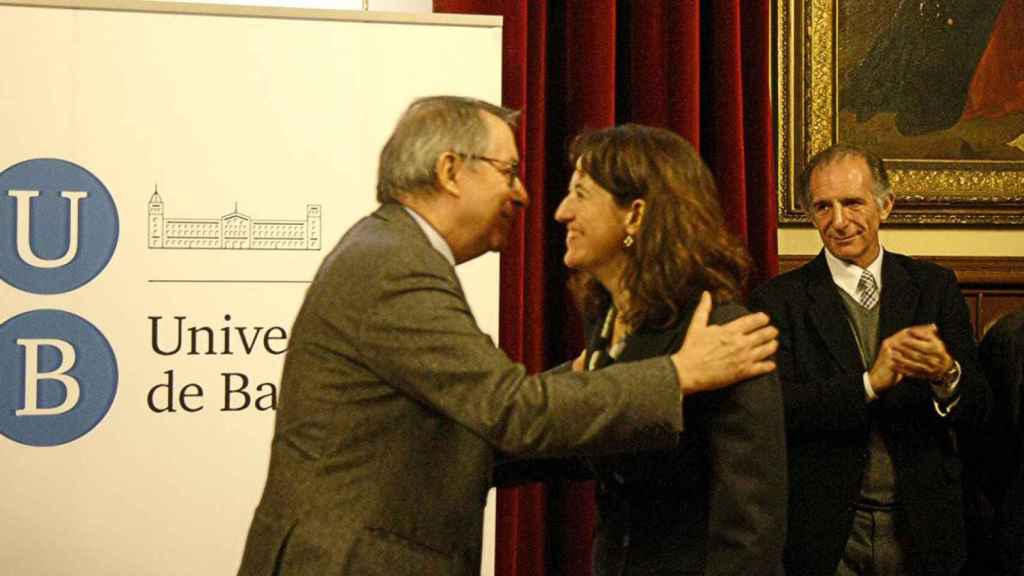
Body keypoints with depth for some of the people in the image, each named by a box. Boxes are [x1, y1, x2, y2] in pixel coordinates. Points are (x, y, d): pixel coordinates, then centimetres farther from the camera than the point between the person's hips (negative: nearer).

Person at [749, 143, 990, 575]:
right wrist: (871, 383, -24)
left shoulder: (935, 286, 4)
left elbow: (975, 414, -1)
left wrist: (946, 375, -23)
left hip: (920, 527, 2)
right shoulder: (779, 300, -3)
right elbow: (776, 409, -15)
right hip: (824, 534, -2)